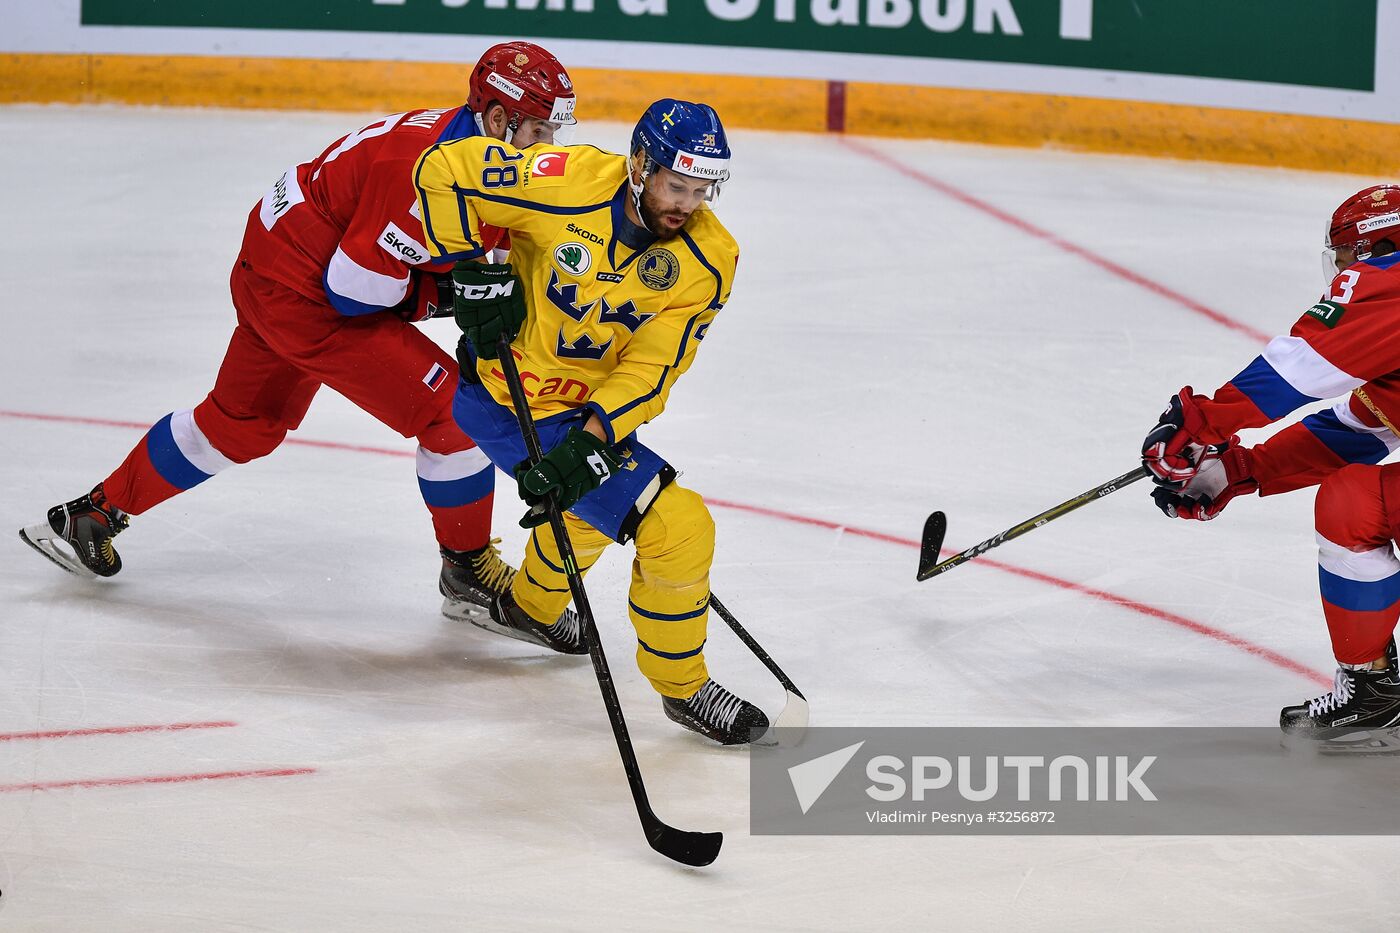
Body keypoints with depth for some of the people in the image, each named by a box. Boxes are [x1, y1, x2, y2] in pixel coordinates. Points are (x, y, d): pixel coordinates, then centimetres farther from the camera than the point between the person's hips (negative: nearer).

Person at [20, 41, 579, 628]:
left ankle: (95, 512, 38)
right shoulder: (428, 167, -28)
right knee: (452, 409, -11)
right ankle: (469, 571, 3)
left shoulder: (476, 149, 1)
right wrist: (445, 293, -18)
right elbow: (354, 287, -26)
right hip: (302, 294, -10)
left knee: (243, 424, 25)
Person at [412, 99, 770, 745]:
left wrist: (591, 440, -28)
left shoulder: (708, 261, -14)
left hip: (591, 403, 7)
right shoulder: (568, 183, -26)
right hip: (512, 406, -7)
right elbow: (444, 170, -16)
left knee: (589, 499, 35)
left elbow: (650, 370, -15)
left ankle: (528, 606, 67)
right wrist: (476, 269, -19)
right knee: (677, 527, -13)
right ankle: (682, 686, 6)